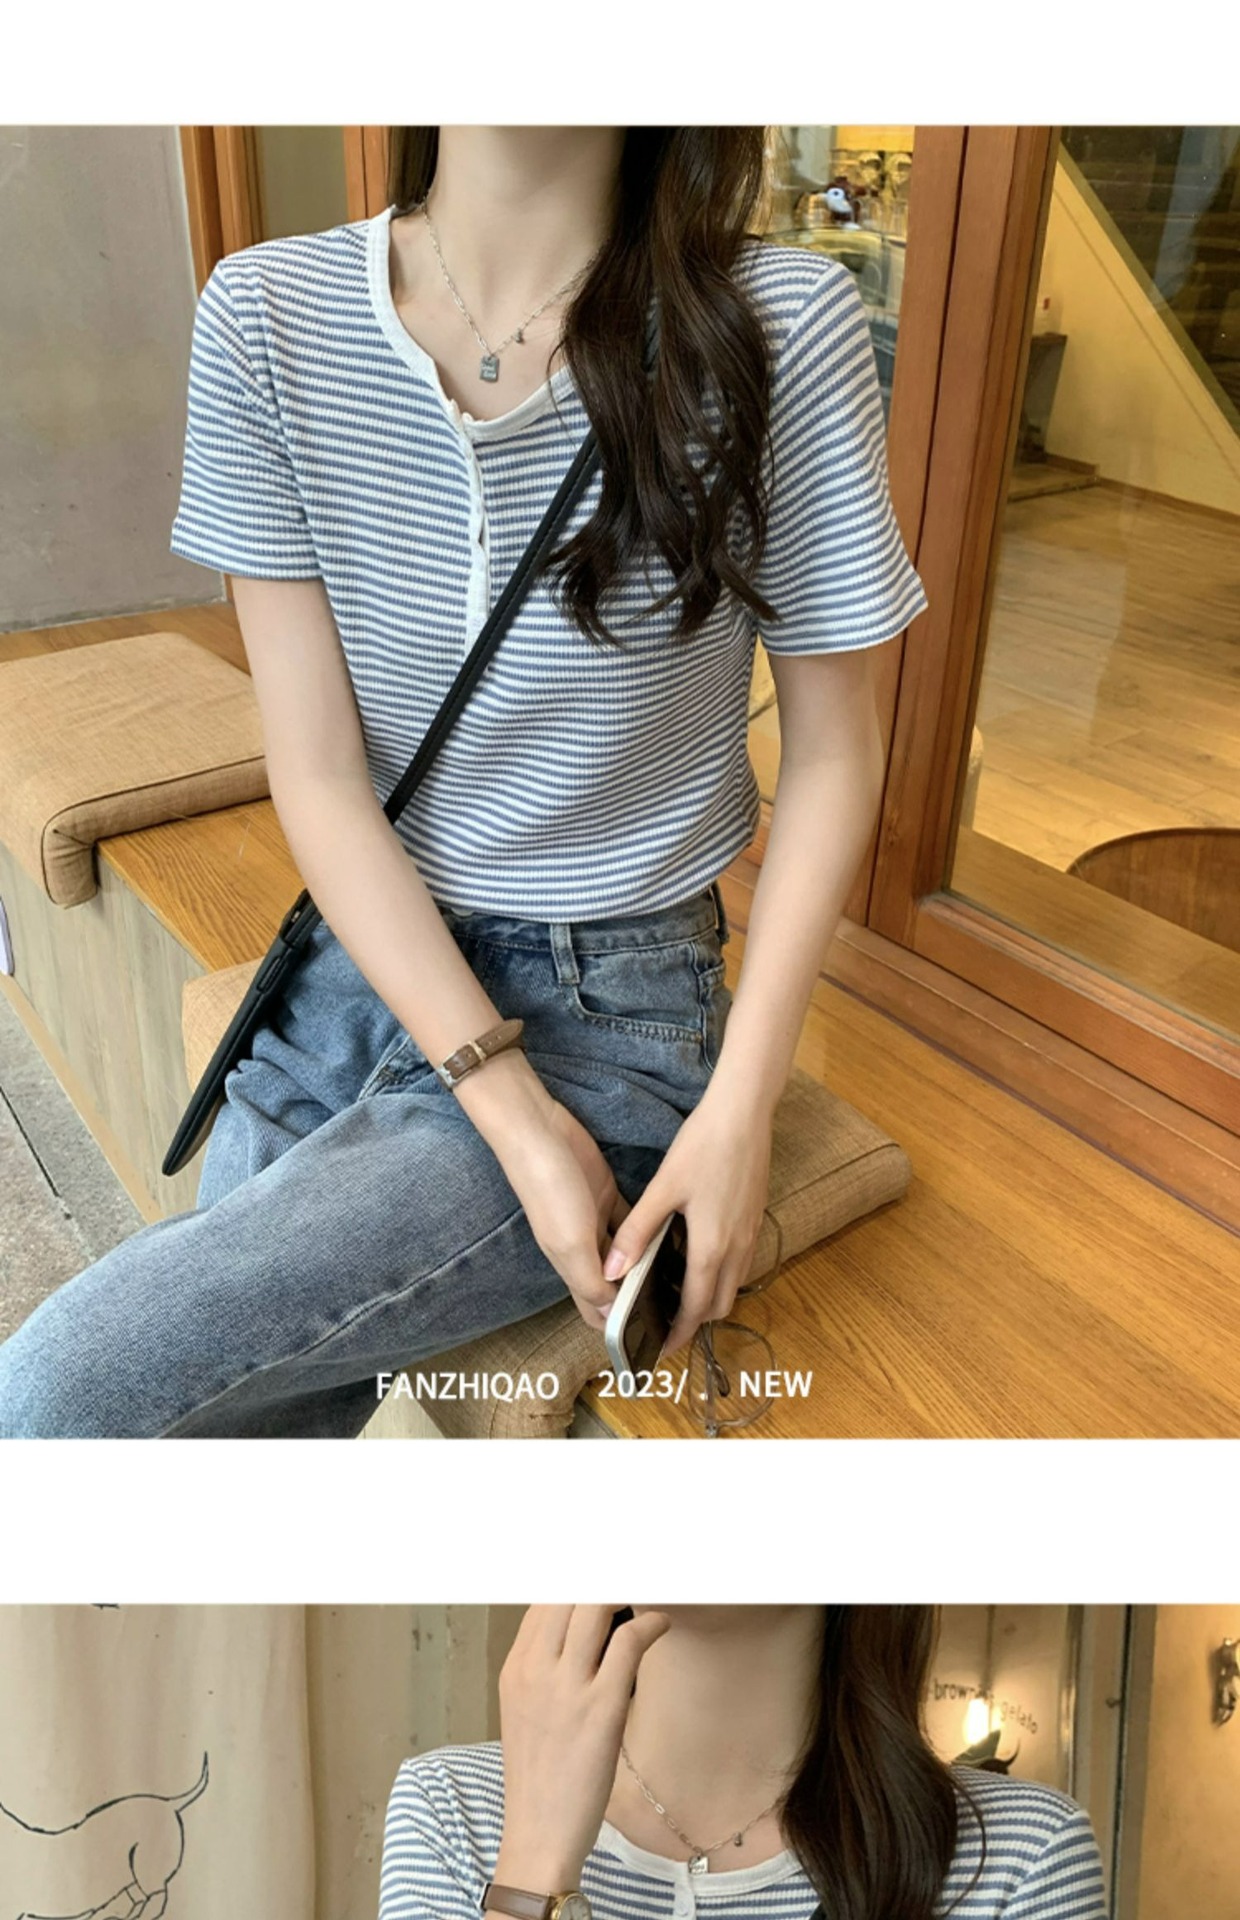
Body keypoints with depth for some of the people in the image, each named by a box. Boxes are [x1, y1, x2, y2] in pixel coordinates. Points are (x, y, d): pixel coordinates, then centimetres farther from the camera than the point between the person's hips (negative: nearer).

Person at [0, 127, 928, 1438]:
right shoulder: (266, 314, -6)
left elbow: (832, 753, -4)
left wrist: (741, 1108, -12)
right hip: (361, 959, 4)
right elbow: (317, 775, -8)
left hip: (606, 1013, -3)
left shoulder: (782, 327, -13)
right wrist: (513, 1114, -17)